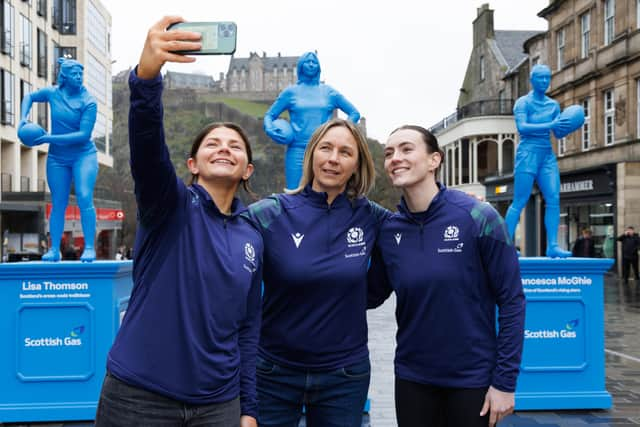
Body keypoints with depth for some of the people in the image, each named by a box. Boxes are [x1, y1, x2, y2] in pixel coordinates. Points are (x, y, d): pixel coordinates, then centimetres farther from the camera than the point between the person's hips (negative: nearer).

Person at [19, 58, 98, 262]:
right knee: (58, 204, 4)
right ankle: (54, 249, 10)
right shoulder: (53, 93, 1)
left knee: (84, 197, -18)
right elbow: (29, 97, 21)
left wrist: (51, 138, -20)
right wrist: (23, 118, 4)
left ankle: (89, 248, -14)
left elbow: (84, 135, -19)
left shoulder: (88, 102, -11)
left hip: (84, 155, -4)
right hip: (57, 158, 4)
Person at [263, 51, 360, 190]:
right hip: (297, 151, -1)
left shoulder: (329, 92, 12)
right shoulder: (291, 92, 11)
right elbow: (269, 115, 14)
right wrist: (269, 128, -8)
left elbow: (354, 113, 15)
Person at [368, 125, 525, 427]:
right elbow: (371, 296, 7)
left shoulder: (478, 218, -13)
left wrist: (505, 381, -11)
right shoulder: (387, 230, -3)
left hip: (472, 378, -3)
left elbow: (511, 300, -10)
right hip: (412, 378, 3)